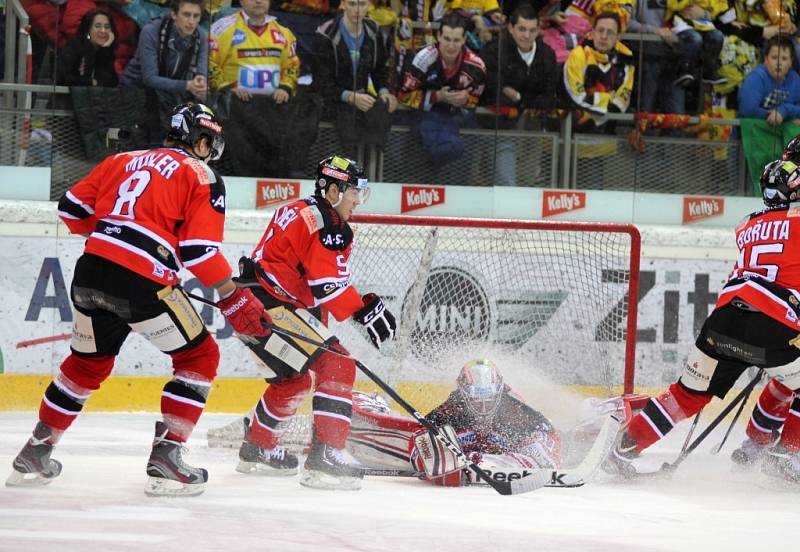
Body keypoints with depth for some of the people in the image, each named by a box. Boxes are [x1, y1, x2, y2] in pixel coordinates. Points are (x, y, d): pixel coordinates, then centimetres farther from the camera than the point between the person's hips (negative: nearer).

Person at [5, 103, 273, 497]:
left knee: (88, 362, 26)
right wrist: (233, 300, 3)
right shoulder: (201, 176, 5)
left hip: (90, 272, 6)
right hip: (142, 282, -6)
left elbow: (72, 208, 21)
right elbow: (200, 250, -4)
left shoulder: (124, 161, 22)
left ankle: (34, 454, 29)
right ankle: (165, 458, 1)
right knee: (199, 358, 10)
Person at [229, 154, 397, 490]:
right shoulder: (323, 223, -12)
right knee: (336, 366, -15)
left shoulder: (300, 212, 21)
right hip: (270, 307, -11)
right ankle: (325, 457, -23)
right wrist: (365, 311, -18)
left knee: (294, 379, 28)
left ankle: (257, 449, 43)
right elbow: (327, 284, -21)